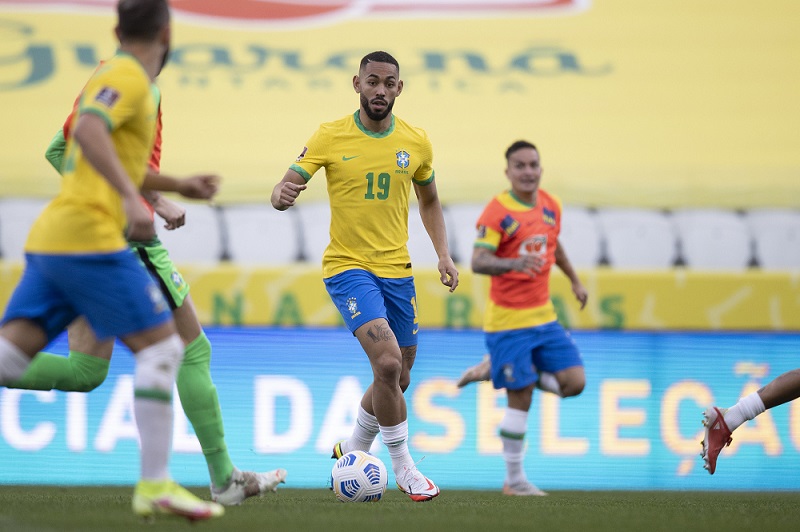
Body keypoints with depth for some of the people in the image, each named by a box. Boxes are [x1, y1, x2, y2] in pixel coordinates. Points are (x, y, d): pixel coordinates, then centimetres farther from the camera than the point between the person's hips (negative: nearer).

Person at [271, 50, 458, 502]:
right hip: (348, 267, -5)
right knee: (388, 362, -23)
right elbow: (285, 189, -9)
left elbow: (429, 200, 18)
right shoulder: (330, 137, -7)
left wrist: (443, 253, 6)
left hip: (397, 271, 5)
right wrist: (283, 194, -33)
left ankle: (351, 451, 39)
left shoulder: (416, 142, 3)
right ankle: (404, 469, -8)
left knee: (398, 380, 13)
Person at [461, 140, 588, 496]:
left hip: (544, 316, 6)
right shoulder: (497, 211, -13)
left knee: (574, 382, -2)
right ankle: (514, 480, 7)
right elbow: (478, 262, -23)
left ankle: (494, 369, 16)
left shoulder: (551, 206, 6)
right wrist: (513, 263, -39)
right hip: (507, 321, -6)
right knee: (521, 400, -7)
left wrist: (574, 281, 32)